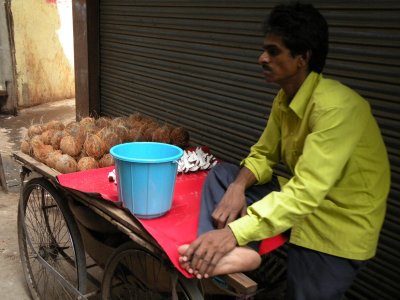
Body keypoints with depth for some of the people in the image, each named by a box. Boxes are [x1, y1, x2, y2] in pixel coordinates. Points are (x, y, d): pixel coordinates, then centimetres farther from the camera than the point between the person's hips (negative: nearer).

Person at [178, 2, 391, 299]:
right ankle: (237, 252, -28)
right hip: (305, 200, 8)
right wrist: (238, 187, -16)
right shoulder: (284, 98, 0)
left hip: (339, 224, -8)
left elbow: (306, 193, -37)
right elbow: (262, 155, 8)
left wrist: (234, 233, -41)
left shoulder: (336, 107, -29)